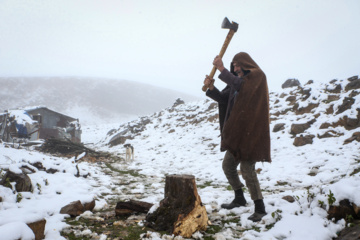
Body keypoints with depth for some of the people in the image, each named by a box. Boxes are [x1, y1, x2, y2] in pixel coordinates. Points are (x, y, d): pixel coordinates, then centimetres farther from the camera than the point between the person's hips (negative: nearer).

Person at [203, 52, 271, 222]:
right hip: (238, 132, 9)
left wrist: (222, 69, -25)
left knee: (247, 170, -10)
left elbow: (240, 85, -27)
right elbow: (223, 98, 13)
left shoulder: (257, 75, -6)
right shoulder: (240, 80, 19)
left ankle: (260, 208, 3)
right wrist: (211, 88, -4)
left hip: (251, 131, -9)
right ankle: (239, 199, 30)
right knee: (228, 166, 13)